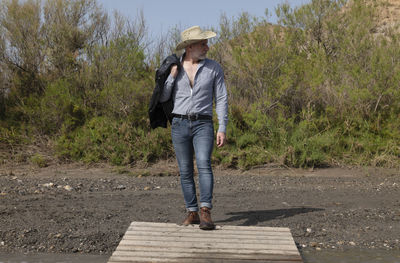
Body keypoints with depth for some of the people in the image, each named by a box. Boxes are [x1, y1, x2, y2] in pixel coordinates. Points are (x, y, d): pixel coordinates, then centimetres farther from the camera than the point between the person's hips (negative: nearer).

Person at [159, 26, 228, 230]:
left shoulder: (214, 68, 3)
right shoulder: (173, 68, 6)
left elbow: (221, 100, 1)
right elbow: (162, 98, 6)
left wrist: (222, 129, -7)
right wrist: (172, 76, -8)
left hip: (203, 125, -2)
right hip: (179, 124, 2)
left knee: (204, 164, -22)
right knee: (185, 171, 4)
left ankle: (206, 213, -27)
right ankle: (192, 212, 13)